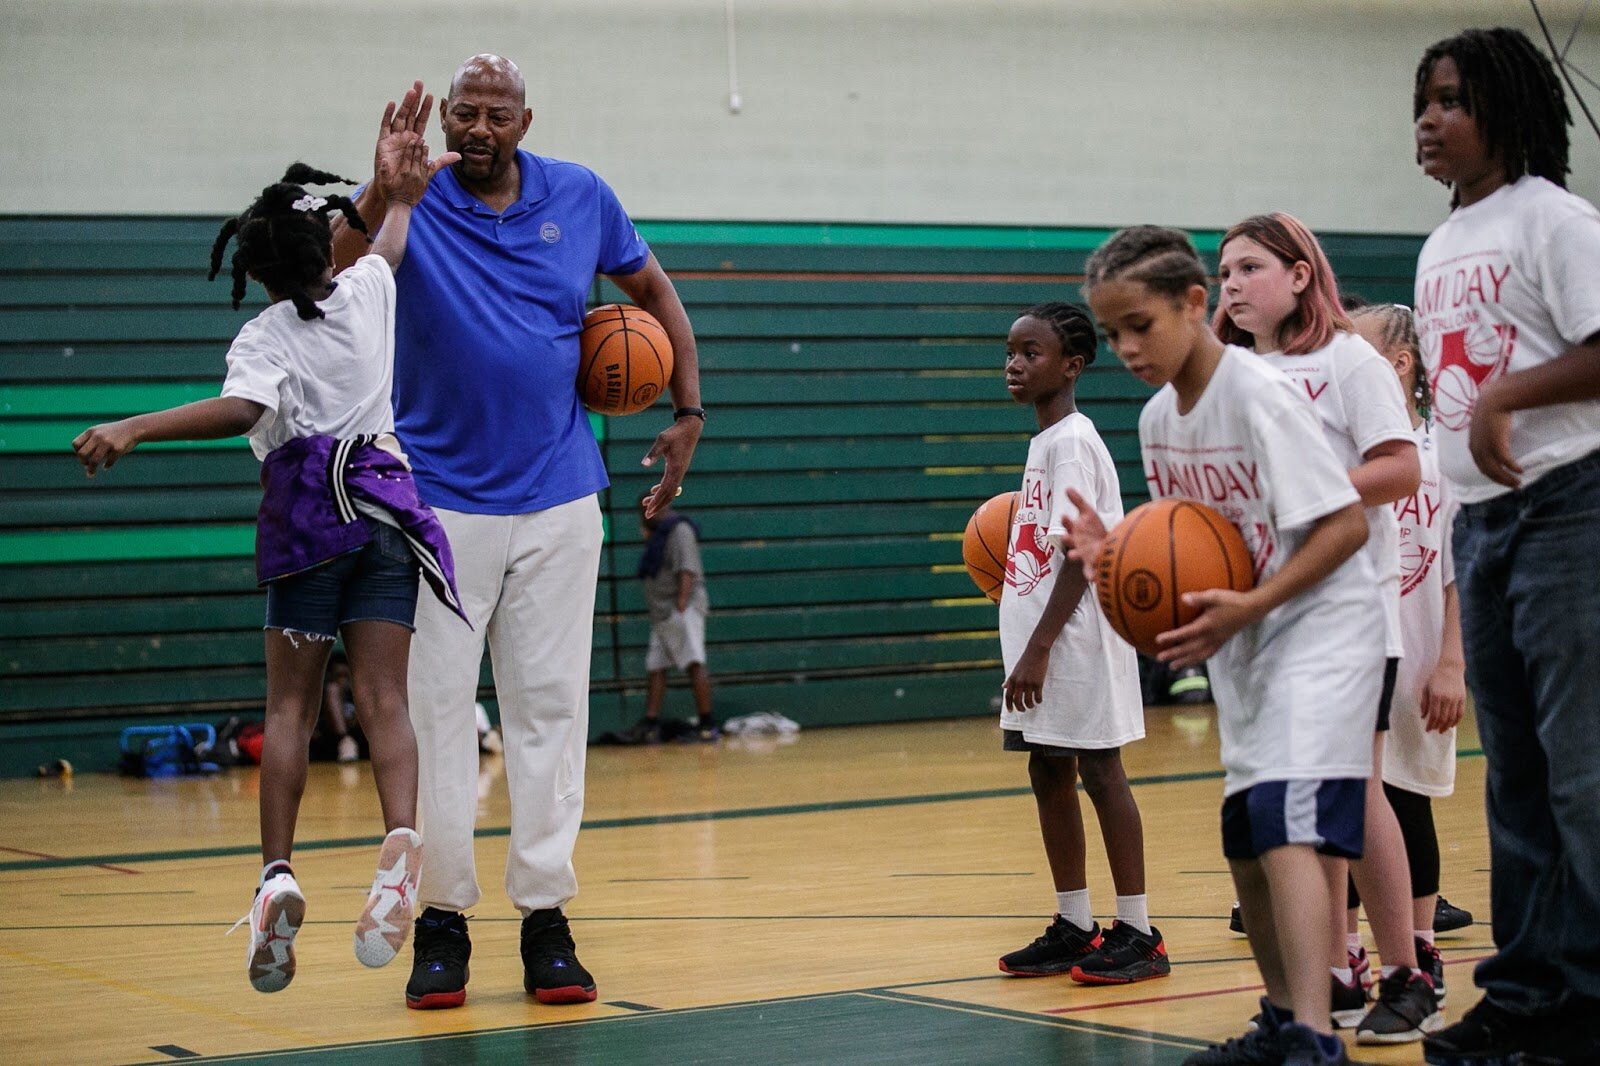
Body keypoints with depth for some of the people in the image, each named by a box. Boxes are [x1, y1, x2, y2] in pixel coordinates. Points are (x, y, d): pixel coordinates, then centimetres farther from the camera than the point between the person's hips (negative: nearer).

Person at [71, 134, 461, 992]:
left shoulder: (266, 337, -4)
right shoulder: (369, 291, 9)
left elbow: (240, 409, -24)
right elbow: (390, 244, 32)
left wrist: (135, 428, -27)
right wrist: (401, 198, 48)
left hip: (309, 521, -3)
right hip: (387, 510, 3)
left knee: (290, 706, 2)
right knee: (382, 699, -4)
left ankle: (277, 874, -9)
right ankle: (401, 837, -28)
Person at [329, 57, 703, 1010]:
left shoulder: (581, 198, 4)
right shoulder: (408, 200, -5)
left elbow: (654, 290, 18)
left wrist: (690, 412, 10)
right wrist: (382, 193, -36)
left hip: (556, 498, 2)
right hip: (438, 496, -2)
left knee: (552, 706, 3)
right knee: (435, 705, -1)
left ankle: (547, 920, 8)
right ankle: (443, 917, 8)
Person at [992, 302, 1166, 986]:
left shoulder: (1071, 441, -13)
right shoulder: (1047, 441, 15)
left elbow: (1081, 554, -20)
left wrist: (1039, 647, -22)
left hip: (1074, 638, -10)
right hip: (1042, 642, 10)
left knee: (1100, 772, -5)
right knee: (1049, 775, 11)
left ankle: (1138, 934, 0)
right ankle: (1073, 927, 19)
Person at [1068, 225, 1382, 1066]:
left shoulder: (1257, 393, -18)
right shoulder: (1158, 417, 6)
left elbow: (1346, 524, -20)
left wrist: (1250, 606, -28)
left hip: (1319, 629, -9)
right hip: (1246, 647, 9)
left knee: (1287, 821, -22)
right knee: (1245, 838, 12)